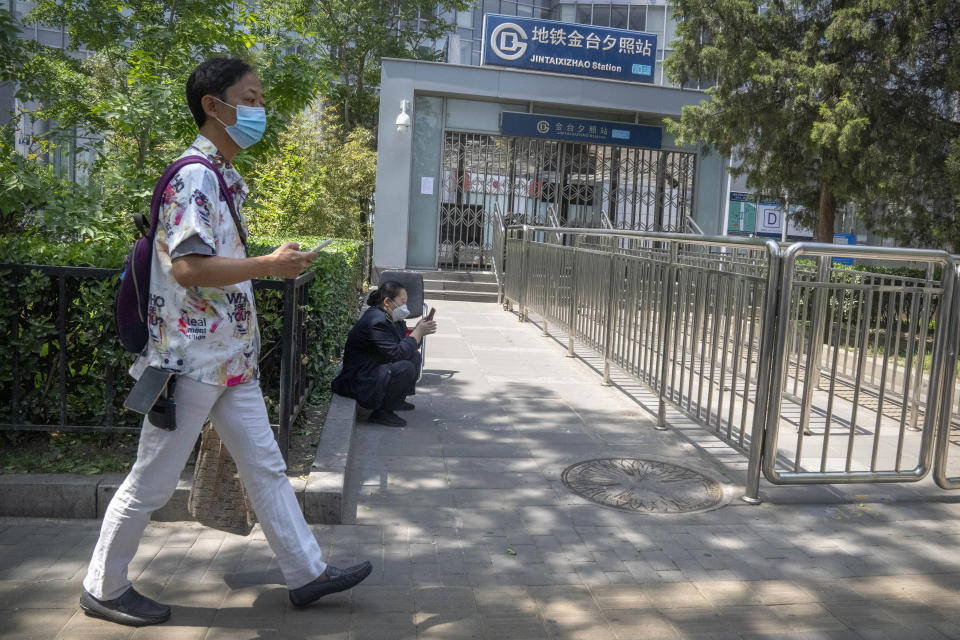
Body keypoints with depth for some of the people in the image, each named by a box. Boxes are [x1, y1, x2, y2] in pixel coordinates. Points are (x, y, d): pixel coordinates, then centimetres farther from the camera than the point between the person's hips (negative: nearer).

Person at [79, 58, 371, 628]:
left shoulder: (227, 179, 14)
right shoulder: (194, 176, -16)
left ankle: (307, 572, 21)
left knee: (267, 467, 12)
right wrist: (272, 265, -20)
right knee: (154, 481, 6)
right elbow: (187, 266, -26)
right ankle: (103, 588, 25)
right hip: (192, 359, -9)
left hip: (232, 360, 9)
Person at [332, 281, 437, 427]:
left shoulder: (391, 318, 7)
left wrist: (419, 330, -4)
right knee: (405, 368, -28)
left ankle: (397, 400, 17)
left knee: (414, 356, 10)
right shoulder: (376, 322, -24)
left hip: (375, 372, 11)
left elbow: (406, 347, 12)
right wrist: (418, 332, -20)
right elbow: (396, 353, -28)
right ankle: (382, 412, -14)